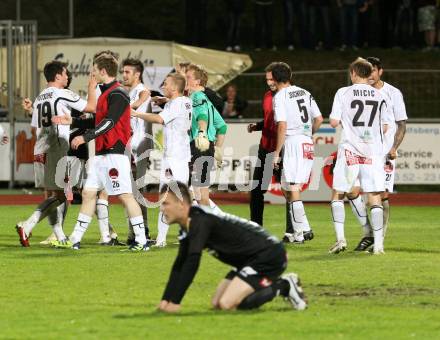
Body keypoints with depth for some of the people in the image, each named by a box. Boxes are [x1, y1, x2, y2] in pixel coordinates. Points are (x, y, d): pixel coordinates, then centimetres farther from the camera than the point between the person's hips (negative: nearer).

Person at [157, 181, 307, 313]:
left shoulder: (200, 222, -22)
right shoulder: (187, 228, 9)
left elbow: (192, 263, -29)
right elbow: (179, 265, 15)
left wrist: (174, 301, -30)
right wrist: (166, 299, 5)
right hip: (251, 259, 10)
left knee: (227, 304, -20)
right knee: (217, 303, 9)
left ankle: (284, 286, -6)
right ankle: (277, 284, 14)